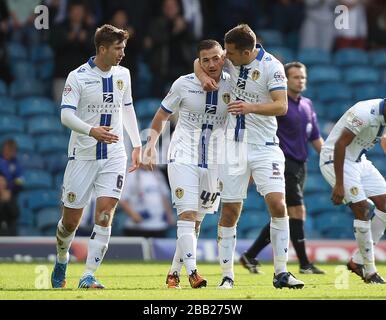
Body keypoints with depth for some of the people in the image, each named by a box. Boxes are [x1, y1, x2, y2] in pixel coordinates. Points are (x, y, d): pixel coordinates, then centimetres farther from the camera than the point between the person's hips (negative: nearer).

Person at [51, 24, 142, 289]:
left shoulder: (123, 74, 7)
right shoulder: (78, 76, -9)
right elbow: (66, 115, -16)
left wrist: (137, 145, 20)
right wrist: (92, 131, -33)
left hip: (114, 156, 3)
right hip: (83, 155, -3)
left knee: (105, 213, -14)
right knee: (71, 220, 4)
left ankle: (89, 276, -12)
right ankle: (61, 260, 35)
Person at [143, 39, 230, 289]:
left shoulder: (232, 86, -3)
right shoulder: (184, 84, -7)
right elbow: (161, 116, 6)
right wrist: (151, 144, -4)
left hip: (214, 162, 3)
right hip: (183, 156, -3)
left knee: (197, 221, 8)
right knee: (187, 214, -16)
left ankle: (174, 272, 19)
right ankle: (192, 271, -22)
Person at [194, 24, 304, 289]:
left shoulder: (272, 67, -13)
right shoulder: (230, 59, 0)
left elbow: (281, 106, -20)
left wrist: (251, 107, -35)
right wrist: (203, 76, -5)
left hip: (265, 147, -3)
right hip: (234, 145, 3)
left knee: (277, 204, -15)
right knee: (230, 212, 1)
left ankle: (281, 273, -7)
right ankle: (227, 275, 9)